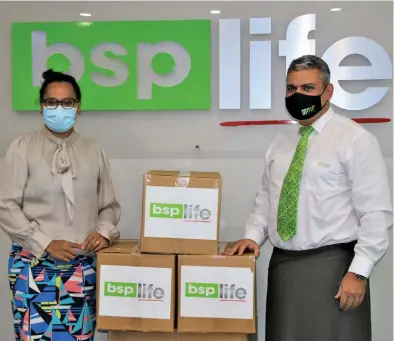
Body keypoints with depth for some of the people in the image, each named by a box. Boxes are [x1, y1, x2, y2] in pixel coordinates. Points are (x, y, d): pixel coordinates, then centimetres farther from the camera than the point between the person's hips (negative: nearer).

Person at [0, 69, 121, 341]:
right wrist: (45, 244, -11)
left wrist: (104, 231, -7)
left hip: (82, 265, 3)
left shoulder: (93, 150, 9)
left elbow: (110, 205, 13)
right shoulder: (23, 148, 0)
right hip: (34, 264, -2)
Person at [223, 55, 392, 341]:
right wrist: (253, 235, 3)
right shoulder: (280, 144, 12)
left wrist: (358, 272, -16)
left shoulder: (355, 139, -7)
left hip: (331, 266, -6)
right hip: (282, 264, 6)